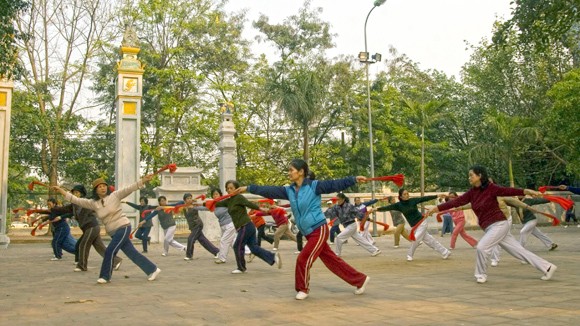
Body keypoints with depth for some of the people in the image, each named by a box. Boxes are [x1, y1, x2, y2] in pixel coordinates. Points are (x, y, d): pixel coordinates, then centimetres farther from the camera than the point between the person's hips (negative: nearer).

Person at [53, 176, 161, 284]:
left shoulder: (115, 195, -7)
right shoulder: (93, 203, 5)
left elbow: (129, 189, -16)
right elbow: (77, 200, 4)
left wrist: (143, 180, -28)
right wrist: (62, 191, -2)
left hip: (123, 227, -6)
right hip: (113, 232, 6)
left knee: (110, 251, -11)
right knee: (132, 253, 7)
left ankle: (105, 276, 6)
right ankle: (152, 270, 17)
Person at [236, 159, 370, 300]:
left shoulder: (314, 186, -10)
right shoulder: (289, 190, 7)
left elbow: (334, 185, -15)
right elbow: (270, 191, 5)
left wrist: (354, 179, -24)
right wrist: (248, 188, 3)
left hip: (319, 231, -7)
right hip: (309, 234, 7)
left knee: (303, 260, -5)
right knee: (331, 260, 12)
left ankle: (303, 289, 19)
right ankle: (360, 279, 24)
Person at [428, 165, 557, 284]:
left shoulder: (491, 188, -12)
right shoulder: (472, 192, 6)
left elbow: (508, 191, -22)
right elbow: (457, 201, 4)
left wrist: (526, 191, -36)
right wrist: (437, 208, 0)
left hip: (499, 224, -7)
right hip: (490, 228, 7)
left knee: (482, 246, -18)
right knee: (519, 250, 9)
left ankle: (481, 274, 3)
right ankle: (547, 267, 18)